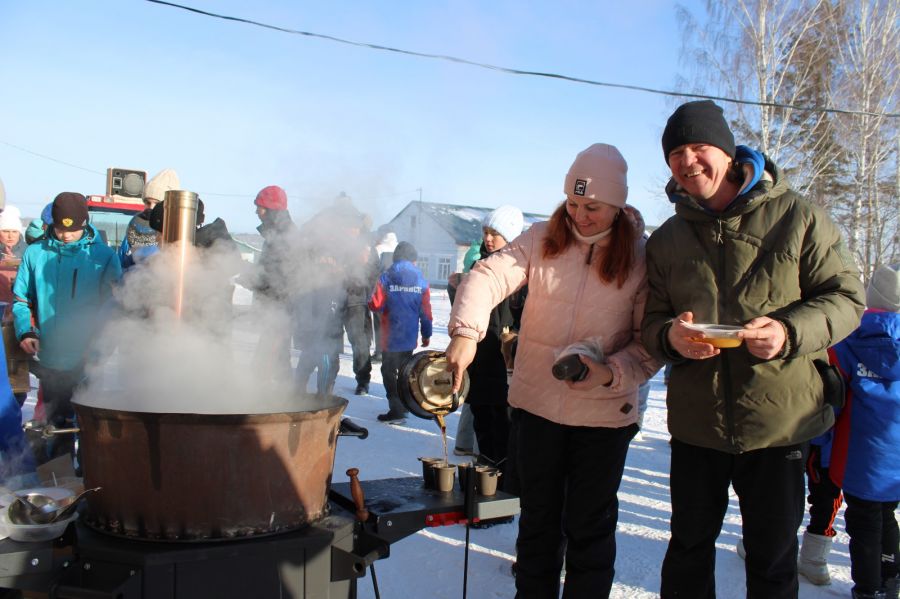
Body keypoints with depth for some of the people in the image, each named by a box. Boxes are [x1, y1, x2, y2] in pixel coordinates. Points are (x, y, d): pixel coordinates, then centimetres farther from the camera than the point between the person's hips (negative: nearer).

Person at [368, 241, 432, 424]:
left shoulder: (386, 278, -10)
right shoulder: (421, 280, -2)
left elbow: (375, 305, -13)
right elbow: (425, 311, -2)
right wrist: (426, 334, 9)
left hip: (390, 336, -4)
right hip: (410, 336, 4)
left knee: (389, 372, 3)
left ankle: (396, 410, -3)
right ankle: (404, 404, 29)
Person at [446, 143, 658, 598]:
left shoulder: (640, 258, -7)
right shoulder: (542, 240, -3)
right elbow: (489, 275, -15)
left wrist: (611, 373, -24)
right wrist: (466, 331, -32)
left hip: (604, 414, -2)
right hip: (537, 404, 2)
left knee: (590, 528, 11)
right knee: (537, 518, 19)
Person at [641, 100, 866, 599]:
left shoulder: (796, 217, -4)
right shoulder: (667, 240, 6)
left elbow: (845, 298, -3)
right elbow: (650, 324, 7)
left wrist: (792, 332, -23)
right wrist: (671, 337, -17)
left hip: (778, 422, -2)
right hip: (695, 424, 3)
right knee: (689, 549, 17)